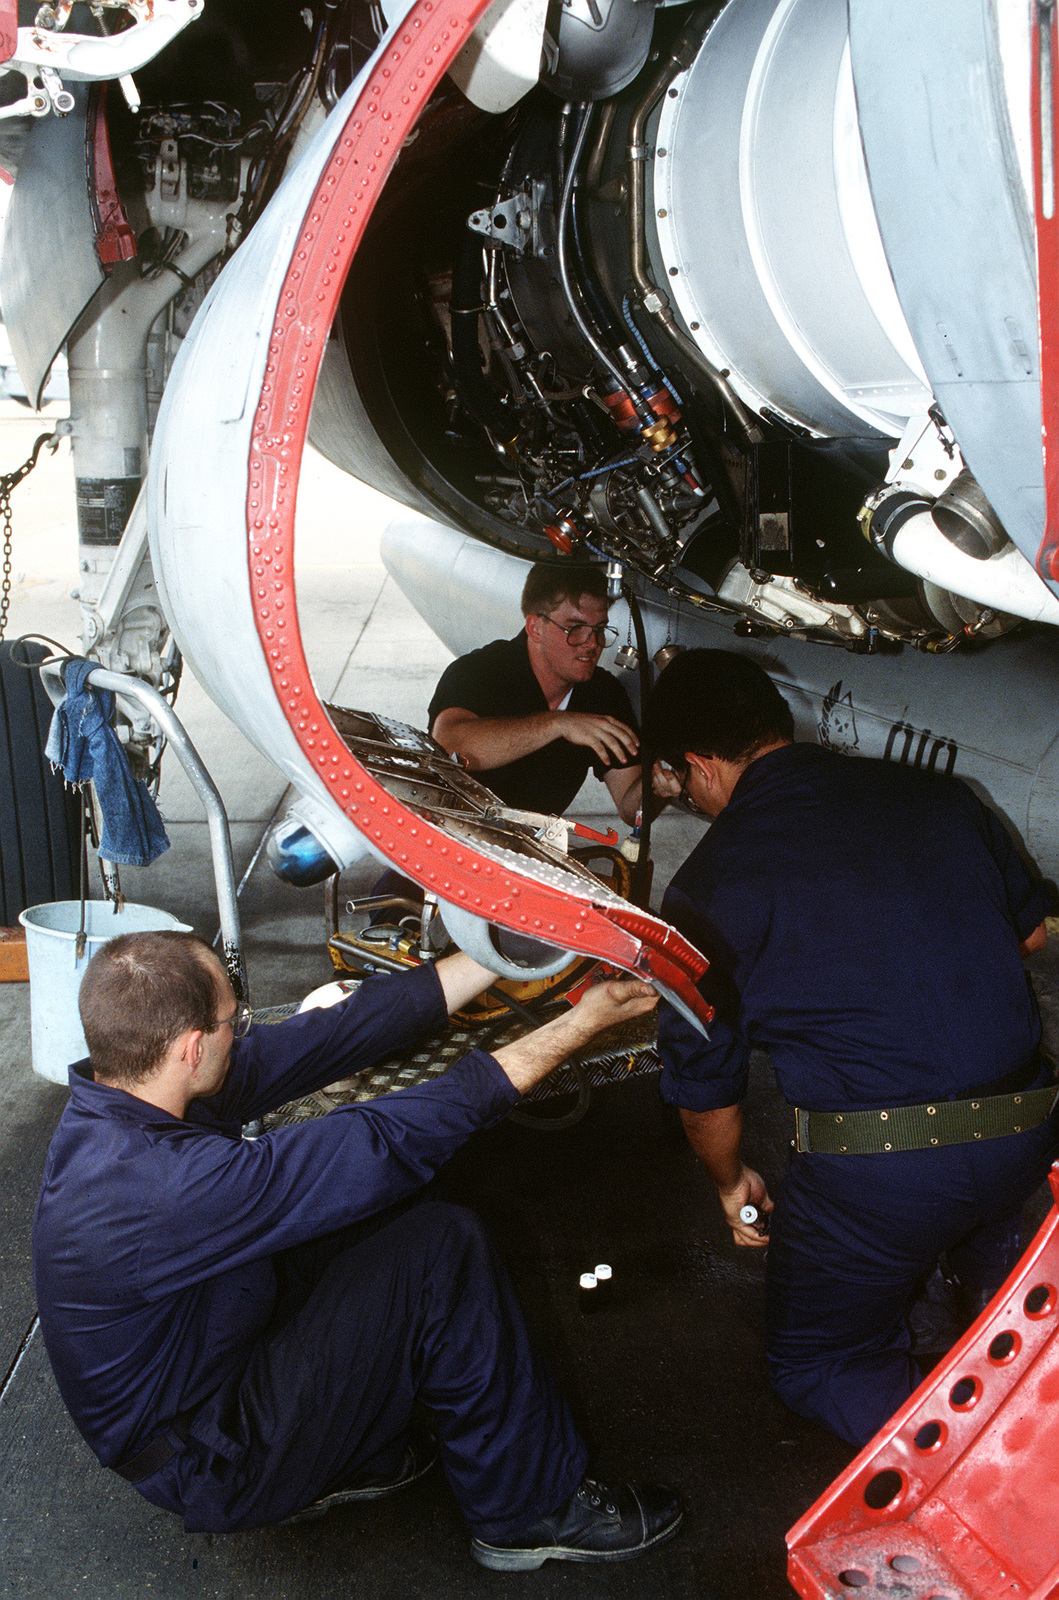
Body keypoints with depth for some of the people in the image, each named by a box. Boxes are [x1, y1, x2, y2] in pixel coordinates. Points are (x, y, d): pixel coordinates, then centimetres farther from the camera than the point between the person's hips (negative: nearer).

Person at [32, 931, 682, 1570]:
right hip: (214, 1475, -9)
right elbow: (390, 1142, -33)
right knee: (441, 1248, -16)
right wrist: (580, 1023, -26)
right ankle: (531, 1510, 2)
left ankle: (346, 1461, 16)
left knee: (395, 1213, 5)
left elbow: (340, 1032, -8)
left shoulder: (119, 1098, -11)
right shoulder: (163, 1188, -37)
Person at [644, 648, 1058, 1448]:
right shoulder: (937, 795, 5)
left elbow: (704, 1082, 4)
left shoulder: (707, 886, -6)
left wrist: (732, 1182, 24)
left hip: (873, 1172, -6)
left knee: (813, 1363, 19)